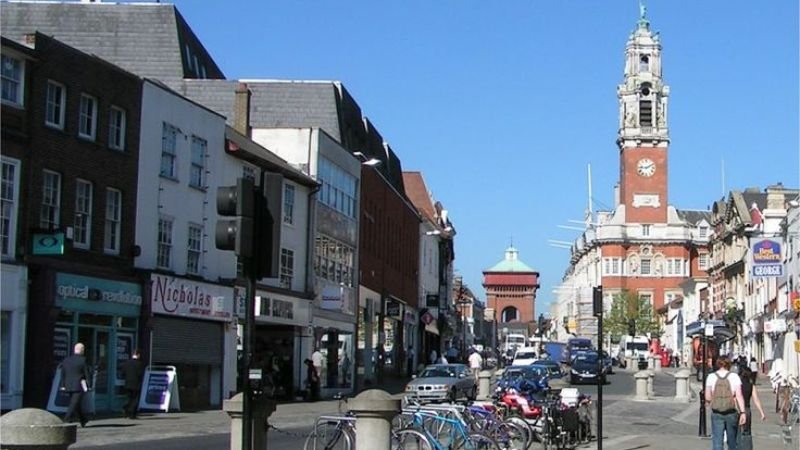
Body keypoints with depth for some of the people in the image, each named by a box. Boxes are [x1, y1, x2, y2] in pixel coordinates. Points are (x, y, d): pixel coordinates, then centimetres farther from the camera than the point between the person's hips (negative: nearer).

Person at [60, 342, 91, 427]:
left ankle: (83, 421, 28)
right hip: (79, 386, -6)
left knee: (77, 404, 17)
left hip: (68, 386, 6)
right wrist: (88, 385, -2)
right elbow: (86, 373, -7)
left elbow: (63, 374, 9)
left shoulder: (66, 360, 7)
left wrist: (63, 385, 12)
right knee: (74, 404, -6)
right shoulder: (82, 360, -9)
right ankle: (66, 421, -16)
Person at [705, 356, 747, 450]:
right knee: (732, 441, 15)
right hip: (731, 413, 0)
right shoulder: (734, 376, -4)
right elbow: (739, 395, -11)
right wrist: (742, 412, -11)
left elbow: (707, 397, -1)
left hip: (716, 413, 0)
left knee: (717, 442, 0)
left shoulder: (711, 377, -2)